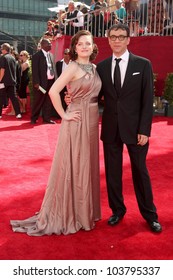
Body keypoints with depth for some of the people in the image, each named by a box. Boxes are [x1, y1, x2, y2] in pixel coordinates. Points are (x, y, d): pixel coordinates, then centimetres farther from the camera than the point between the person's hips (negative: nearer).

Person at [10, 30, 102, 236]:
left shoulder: (94, 68, 10)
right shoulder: (73, 67, -11)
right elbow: (53, 91, -20)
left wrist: (94, 116, 8)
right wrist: (64, 115, -15)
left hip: (91, 122, 7)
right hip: (76, 122, -7)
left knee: (87, 166, 15)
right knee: (72, 167, 2)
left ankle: (84, 211, 30)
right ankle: (67, 214, 17)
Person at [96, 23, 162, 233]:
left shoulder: (143, 64, -3)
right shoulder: (101, 66, 4)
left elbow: (148, 100, -6)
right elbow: (96, 95, 6)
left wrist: (144, 130, -12)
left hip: (135, 128, -2)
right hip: (110, 128, 3)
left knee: (140, 171, 9)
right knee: (112, 172, 11)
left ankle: (149, 215, 25)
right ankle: (117, 210, 30)